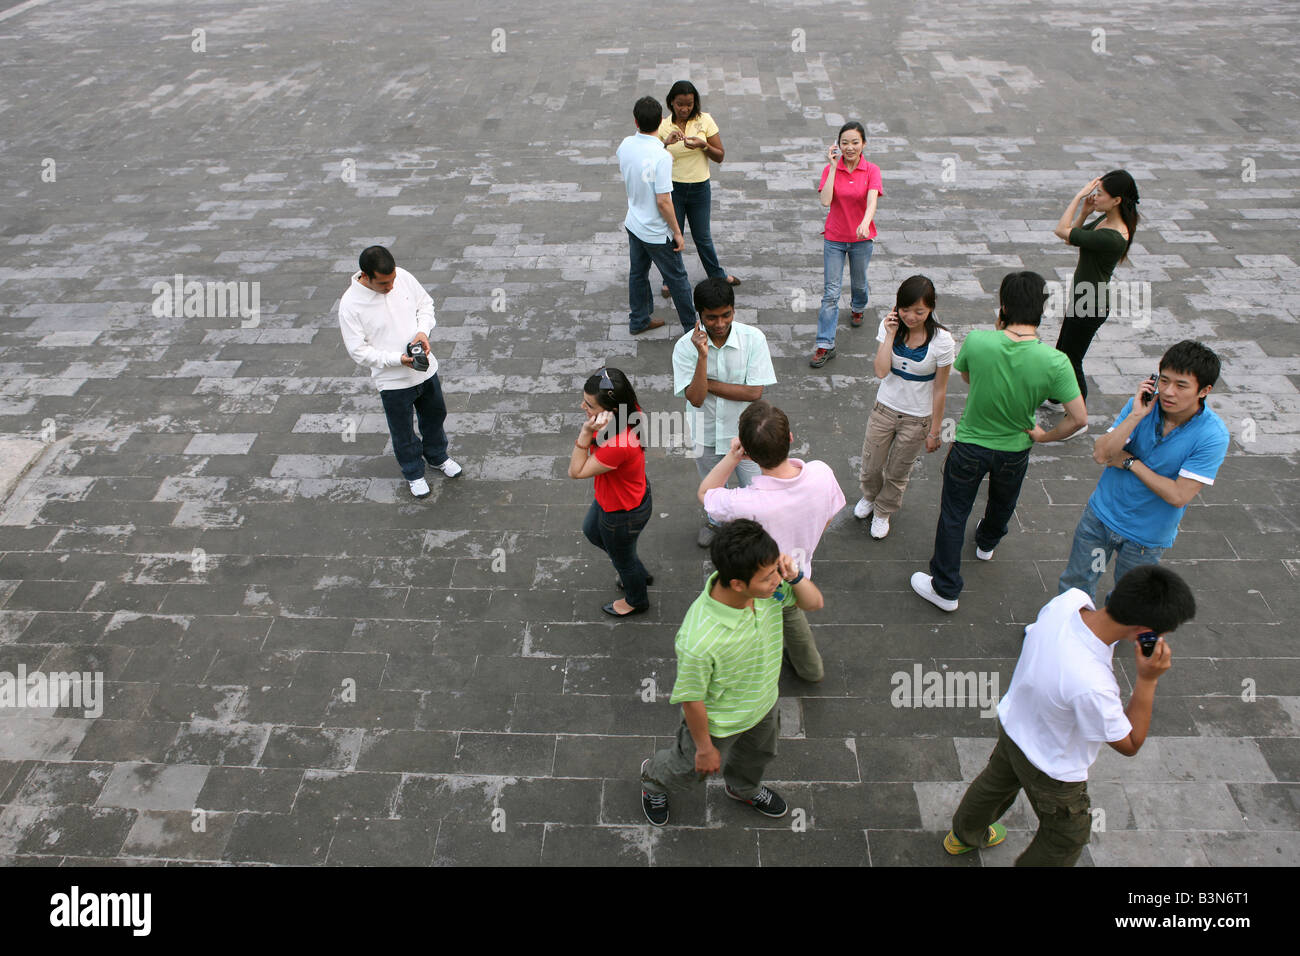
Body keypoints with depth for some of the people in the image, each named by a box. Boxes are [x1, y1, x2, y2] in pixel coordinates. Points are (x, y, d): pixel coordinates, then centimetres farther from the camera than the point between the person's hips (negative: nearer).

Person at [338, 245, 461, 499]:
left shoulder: (403, 277, -13)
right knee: (403, 431, 16)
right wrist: (398, 359, -28)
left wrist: (423, 331, -15)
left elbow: (425, 303, 5)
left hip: (426, 369, 4)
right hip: (393, 381, -4)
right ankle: (413, 473, 42)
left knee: (434, 415, 26)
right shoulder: (351, 304, -24)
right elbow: (358, 351, -19)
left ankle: (437, 456, 54)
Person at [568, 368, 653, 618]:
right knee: (592, 531, 35)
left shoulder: (617, 447, -47)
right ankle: (638, 574, 58)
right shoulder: (628, 413, -20)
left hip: (623, 514, -9)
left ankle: (637, 601, 57)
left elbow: (576, 471, -31)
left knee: (622, 558, 23)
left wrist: (587, 432, -40)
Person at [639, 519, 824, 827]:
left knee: (758, 753, 35)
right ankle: (654, 779, 61)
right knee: (693, 768, 26)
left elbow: (814, 603, -10)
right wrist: (705, 747, -11)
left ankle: (744, 788, 70)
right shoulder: (699, 641, -46)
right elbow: (691, 699, -28)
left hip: (763, 702, 5)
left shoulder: (768, 588, -29)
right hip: (718, 721, -5)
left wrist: (795, 576, -33)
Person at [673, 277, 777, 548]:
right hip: (706, 433, 1)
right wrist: (703, 355, -37)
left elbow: (754, 392, -23)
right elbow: (696, 398, -27)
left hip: (743, 431, -1)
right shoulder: (686, 346, -20)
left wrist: (708, 383, -24)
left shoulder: (753, 338, -21)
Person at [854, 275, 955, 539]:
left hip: (917, 419, -2)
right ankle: (870, 496, 53)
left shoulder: (941, 341, -21)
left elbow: (940, 391, -12)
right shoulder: (890, 326, -13)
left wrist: (934, 432, -6)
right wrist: (890, 334, -27)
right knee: (870, 465, 18)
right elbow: (881, 372, -22)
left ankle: (883, 512, 45)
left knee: (897, 472, 16)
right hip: (885, 409, 2)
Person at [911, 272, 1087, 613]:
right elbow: (1079, 418, -20)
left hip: (970, 445, -2)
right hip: (1015, 449, 2)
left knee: (953, 515, 15)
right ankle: (987, 544, 62)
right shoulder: (1055, 362, -26)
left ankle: (945, 589, 25)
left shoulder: (977, 341, -26)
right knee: (1002, 504, 32)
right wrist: (1045, 436, -2)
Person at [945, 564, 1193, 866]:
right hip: (1053, 768, -7)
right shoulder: (1093, 686, -46)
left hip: (1011, 721, 7)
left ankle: (963, 835, 64)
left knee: (997, 782, 36)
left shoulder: (1068, 600, -28)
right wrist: (1147, 680, -31)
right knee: (1067, 836, 25)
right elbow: (1130, 745, -24)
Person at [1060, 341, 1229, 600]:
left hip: (1146, 535, -2)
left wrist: (1130, 462, -20)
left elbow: (1178, 496, -26)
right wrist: (1135, 416, -30)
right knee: (1075, 587, 19)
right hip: (1102, 513, 2)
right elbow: (1100, 454, -21)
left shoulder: (1213, 435, -24)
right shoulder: (1143, 403, -15)